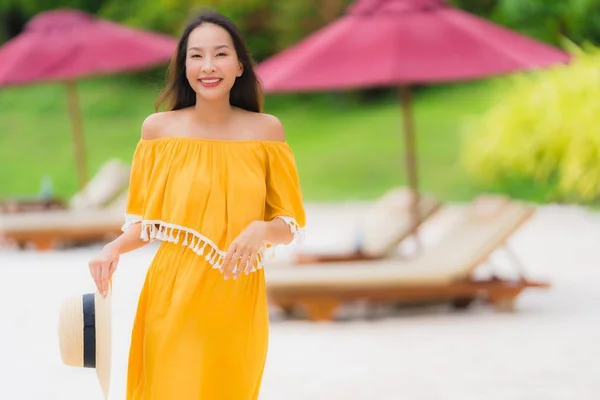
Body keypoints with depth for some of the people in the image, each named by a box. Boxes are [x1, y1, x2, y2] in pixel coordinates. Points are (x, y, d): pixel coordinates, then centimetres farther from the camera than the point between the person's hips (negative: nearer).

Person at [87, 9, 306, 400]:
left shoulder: (266, 130, -1)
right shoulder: (159, 129, -1)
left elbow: (292, 225, 2)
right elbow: (145, 221, 7)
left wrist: (262, 230, -19)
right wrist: (114, 249, -12)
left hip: (237, 301, 1)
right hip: (173, 298, -1)